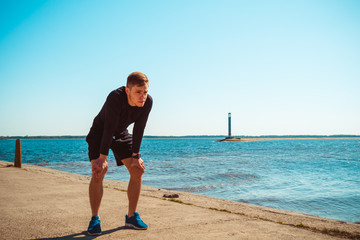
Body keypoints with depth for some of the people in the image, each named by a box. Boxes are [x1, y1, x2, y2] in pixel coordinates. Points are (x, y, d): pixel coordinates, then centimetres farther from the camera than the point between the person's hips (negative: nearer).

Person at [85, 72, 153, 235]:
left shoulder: (147, 102, -23)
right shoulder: (115, 98, -37)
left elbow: (138, 130, -14)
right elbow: (108, 130, -34)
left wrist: (135, 156, -10)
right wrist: (102, 158, -30)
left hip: (121, 135, 5)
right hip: (100, 133, -4)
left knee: (137, 170, -4)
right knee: (99, 170, -22)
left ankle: (131, 216, 8)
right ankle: (94, 219, -9)